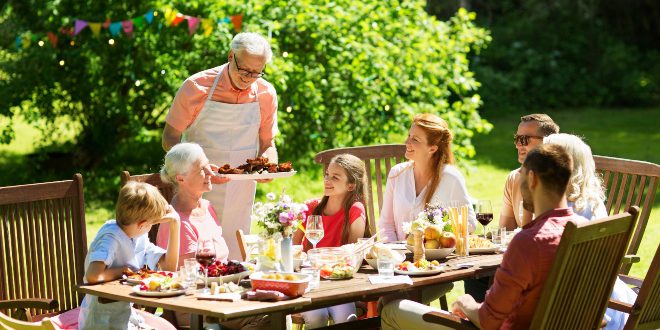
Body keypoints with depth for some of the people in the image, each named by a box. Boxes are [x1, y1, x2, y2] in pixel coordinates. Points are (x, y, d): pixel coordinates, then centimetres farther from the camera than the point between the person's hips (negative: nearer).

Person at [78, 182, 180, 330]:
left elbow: (170, 265, 5)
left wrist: (174, 225, -2)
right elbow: (92, 276, -38)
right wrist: (123, 270, -19)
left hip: (124, 311, 8)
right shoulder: (111, 238, -23)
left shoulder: (140, 238, 3)